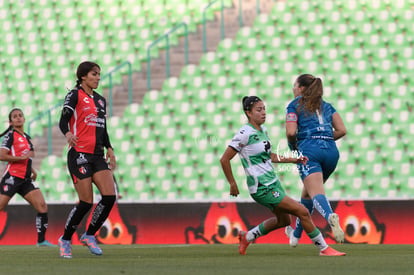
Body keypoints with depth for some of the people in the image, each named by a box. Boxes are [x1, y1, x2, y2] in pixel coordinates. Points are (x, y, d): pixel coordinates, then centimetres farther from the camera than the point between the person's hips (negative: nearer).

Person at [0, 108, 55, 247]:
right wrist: (22, 157, -17)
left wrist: (32, 170, 19)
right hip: (12, 177, -7)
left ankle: (41, 240, -1)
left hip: (26, 180, 7)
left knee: (42, 206, -7)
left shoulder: (26, 137, 17)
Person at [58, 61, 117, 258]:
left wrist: (109, 149, 14)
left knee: (109, 196, -9)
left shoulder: (100, 100, 18)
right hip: (79, 154, -7)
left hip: (97, 156, 7)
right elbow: (63, 121, -14)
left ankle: (89, 235, 9)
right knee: (86, 202, -9)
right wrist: (68, 134, -35)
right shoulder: (74, 95, -3)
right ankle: (65, 240, 11)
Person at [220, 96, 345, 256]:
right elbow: (224, 160, -16)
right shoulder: (245, 133, -18)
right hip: (262, 189, -9)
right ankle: (323, 248, 1)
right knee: (303, 212, -11)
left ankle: (247, 237, 37)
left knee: (283, 220, 23)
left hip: (273, 182, 9)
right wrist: (233, 184, -11)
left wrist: (294, 160, 13)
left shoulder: (263, 130, 7)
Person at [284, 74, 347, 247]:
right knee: (307, 193, 22)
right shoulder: (326, 106, 22)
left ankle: (330, 216, -52)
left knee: (316, 194, -19)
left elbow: (291, 132, -5)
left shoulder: (295, 105, 8)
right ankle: (296, 235, 31)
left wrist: (292, 146, 14)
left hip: (309, 150, -6)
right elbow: (341, 130, 12)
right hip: (331, 151, 6)